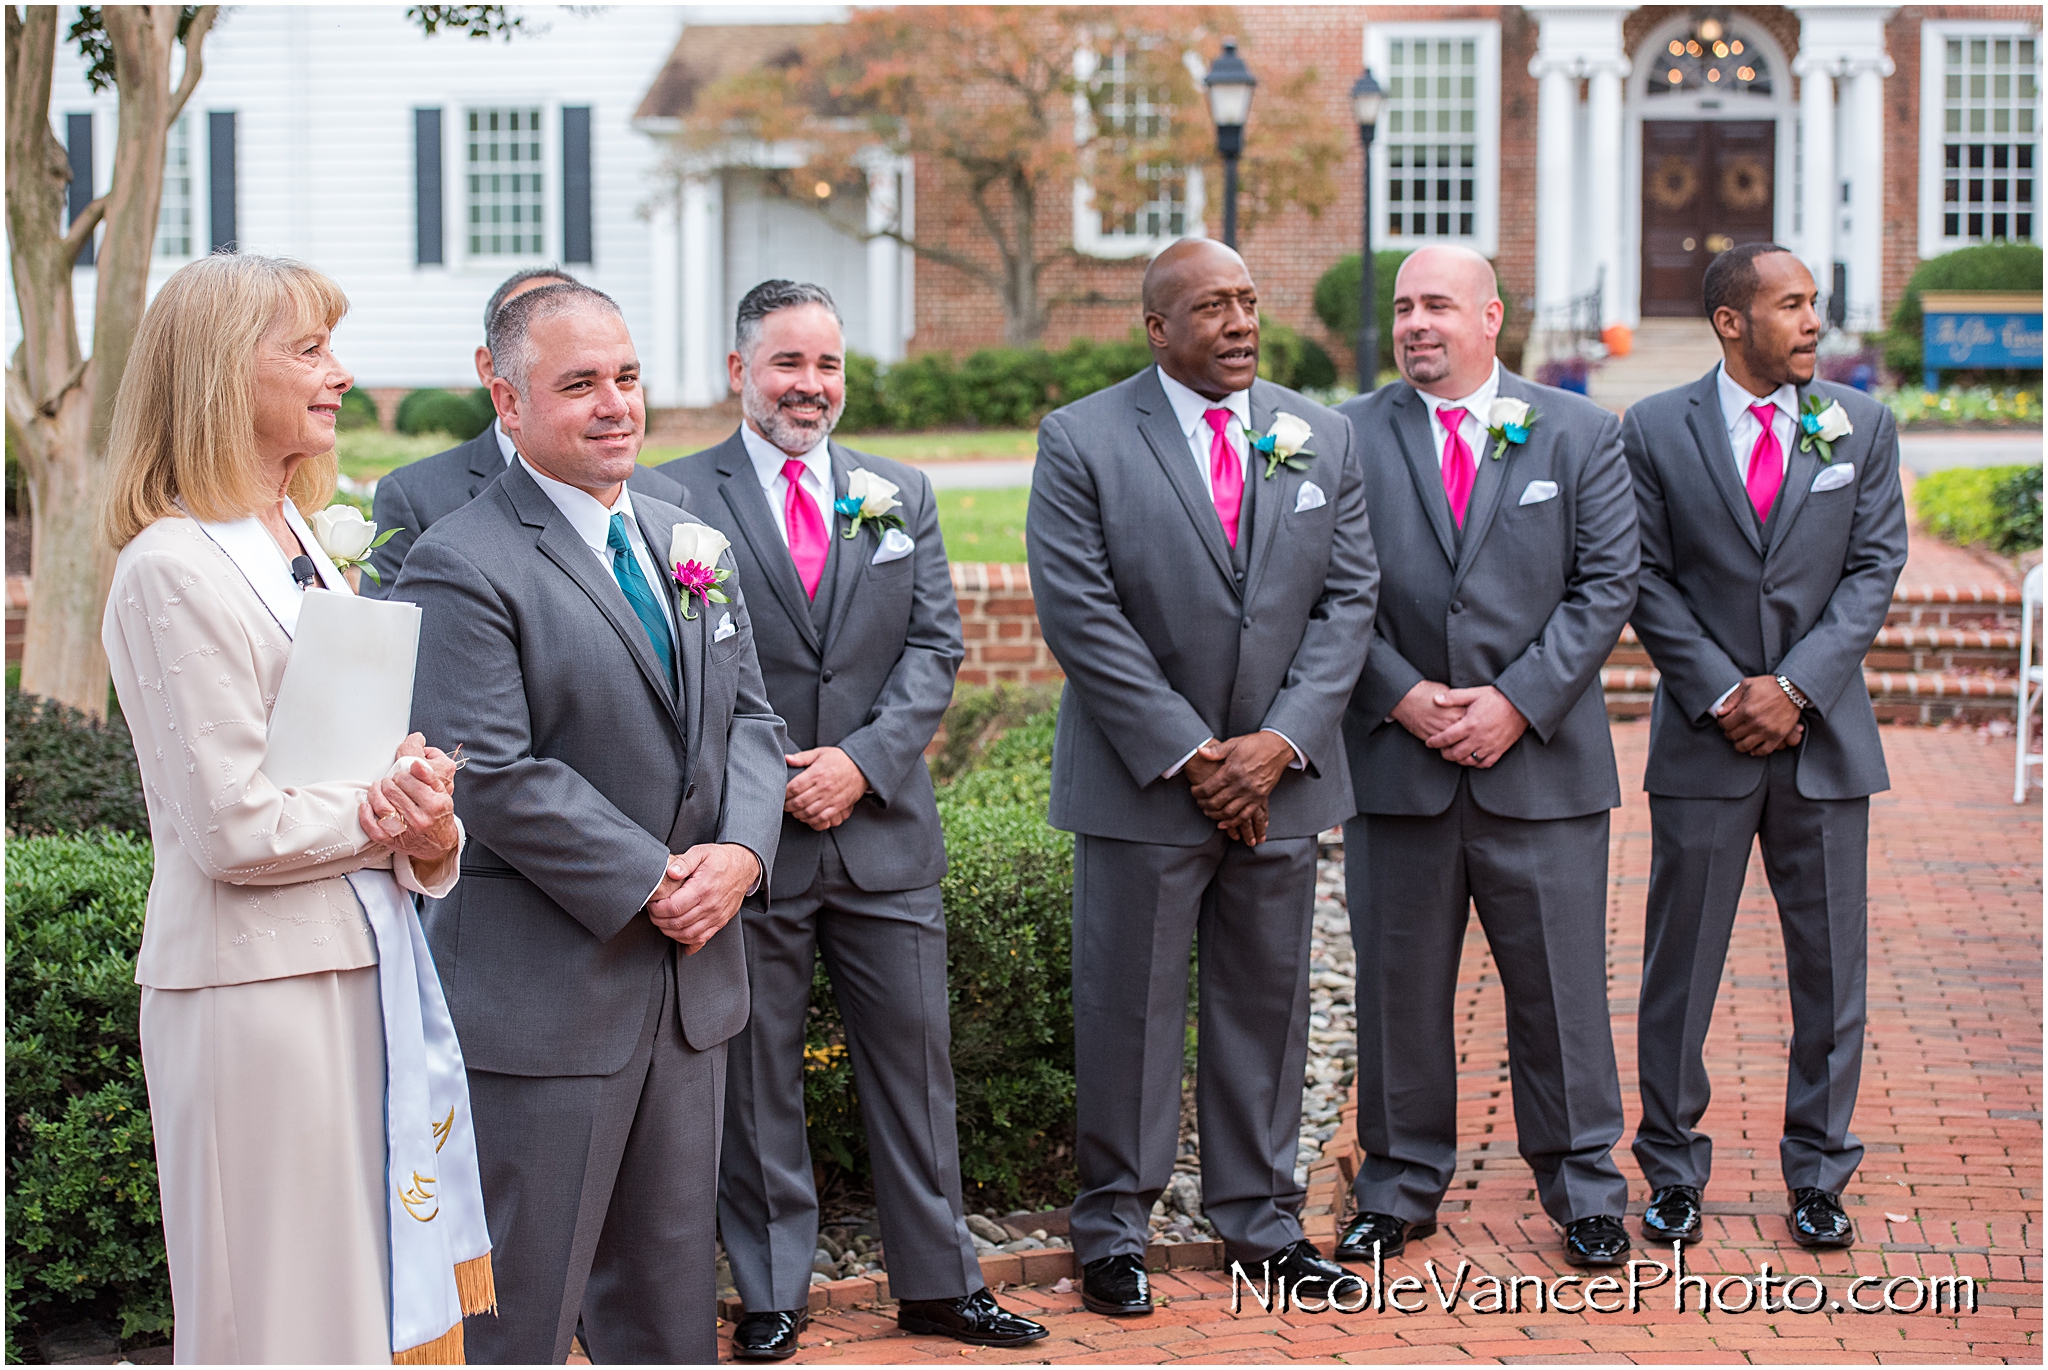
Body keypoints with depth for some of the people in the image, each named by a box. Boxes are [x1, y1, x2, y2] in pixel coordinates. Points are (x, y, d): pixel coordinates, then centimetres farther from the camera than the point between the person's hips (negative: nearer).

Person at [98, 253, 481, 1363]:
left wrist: (428, 828, -7)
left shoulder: (298, 543, 12)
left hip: (358, 965, 8)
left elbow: (387, 764, 14)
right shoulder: (177, 567, -14)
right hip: (254, 986, -8)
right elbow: (234, 829, -19)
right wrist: (391, 818, -7)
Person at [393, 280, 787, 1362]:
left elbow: (748, 718, 12)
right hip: (541, 986, -7)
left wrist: (740, 851, -7)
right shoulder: (462, 566, -12)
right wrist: (649, 885, -18)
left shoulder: (688, 545, 13)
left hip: (687, 978, 7)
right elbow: (491, 776, -19)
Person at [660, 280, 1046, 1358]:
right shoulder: (679, 497, -1)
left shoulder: (901, 495, 11)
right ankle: (770, 1293, 18)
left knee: (916, 1059, 9)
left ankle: (937, 1281, 21)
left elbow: (936, 645, 5)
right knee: (753, 1074, 6)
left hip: (883, 828, 3)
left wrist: (864, 762, -9)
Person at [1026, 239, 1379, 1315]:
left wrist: (1281, 742, -9)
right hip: (1141, 780, -4)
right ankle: (1113, 1226, 14)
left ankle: (1259, 1216, 23)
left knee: (1268, 999, 11)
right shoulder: (1081, 441, -5)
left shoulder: (1322, 439, 7)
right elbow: (1079, 615, -11)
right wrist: (1187, 753, -13)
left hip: (1279, 776, 4)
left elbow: (1349, 599, 4)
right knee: (1127, 1006, 2)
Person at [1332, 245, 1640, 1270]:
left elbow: (1607, 583, -1)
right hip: (1395, 760, 1)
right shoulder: (1348, 437, 5)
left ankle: (1582, 1188, 18)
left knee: (1559, 985, 5)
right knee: (1398, 987, 7)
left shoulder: (1579, 434, 5)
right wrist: (1402, 696, -11)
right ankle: (1400, 1187, 20)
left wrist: (1519, 702, -10)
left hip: (1543, 763, 0)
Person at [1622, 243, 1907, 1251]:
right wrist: (1722, 694, -11)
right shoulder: (1655, 430, 0)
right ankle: (1673, 1172, 18)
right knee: (1681, 968, 5)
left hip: (1825, 737, 2)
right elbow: (1647, 581, -2)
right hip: (1702, 746, -1)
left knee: (1830, 971, 6)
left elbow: (1875, 568, 0)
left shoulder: (1862, 425, 5)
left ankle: (1818, 1177, 19)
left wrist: (1796, 687, -11)